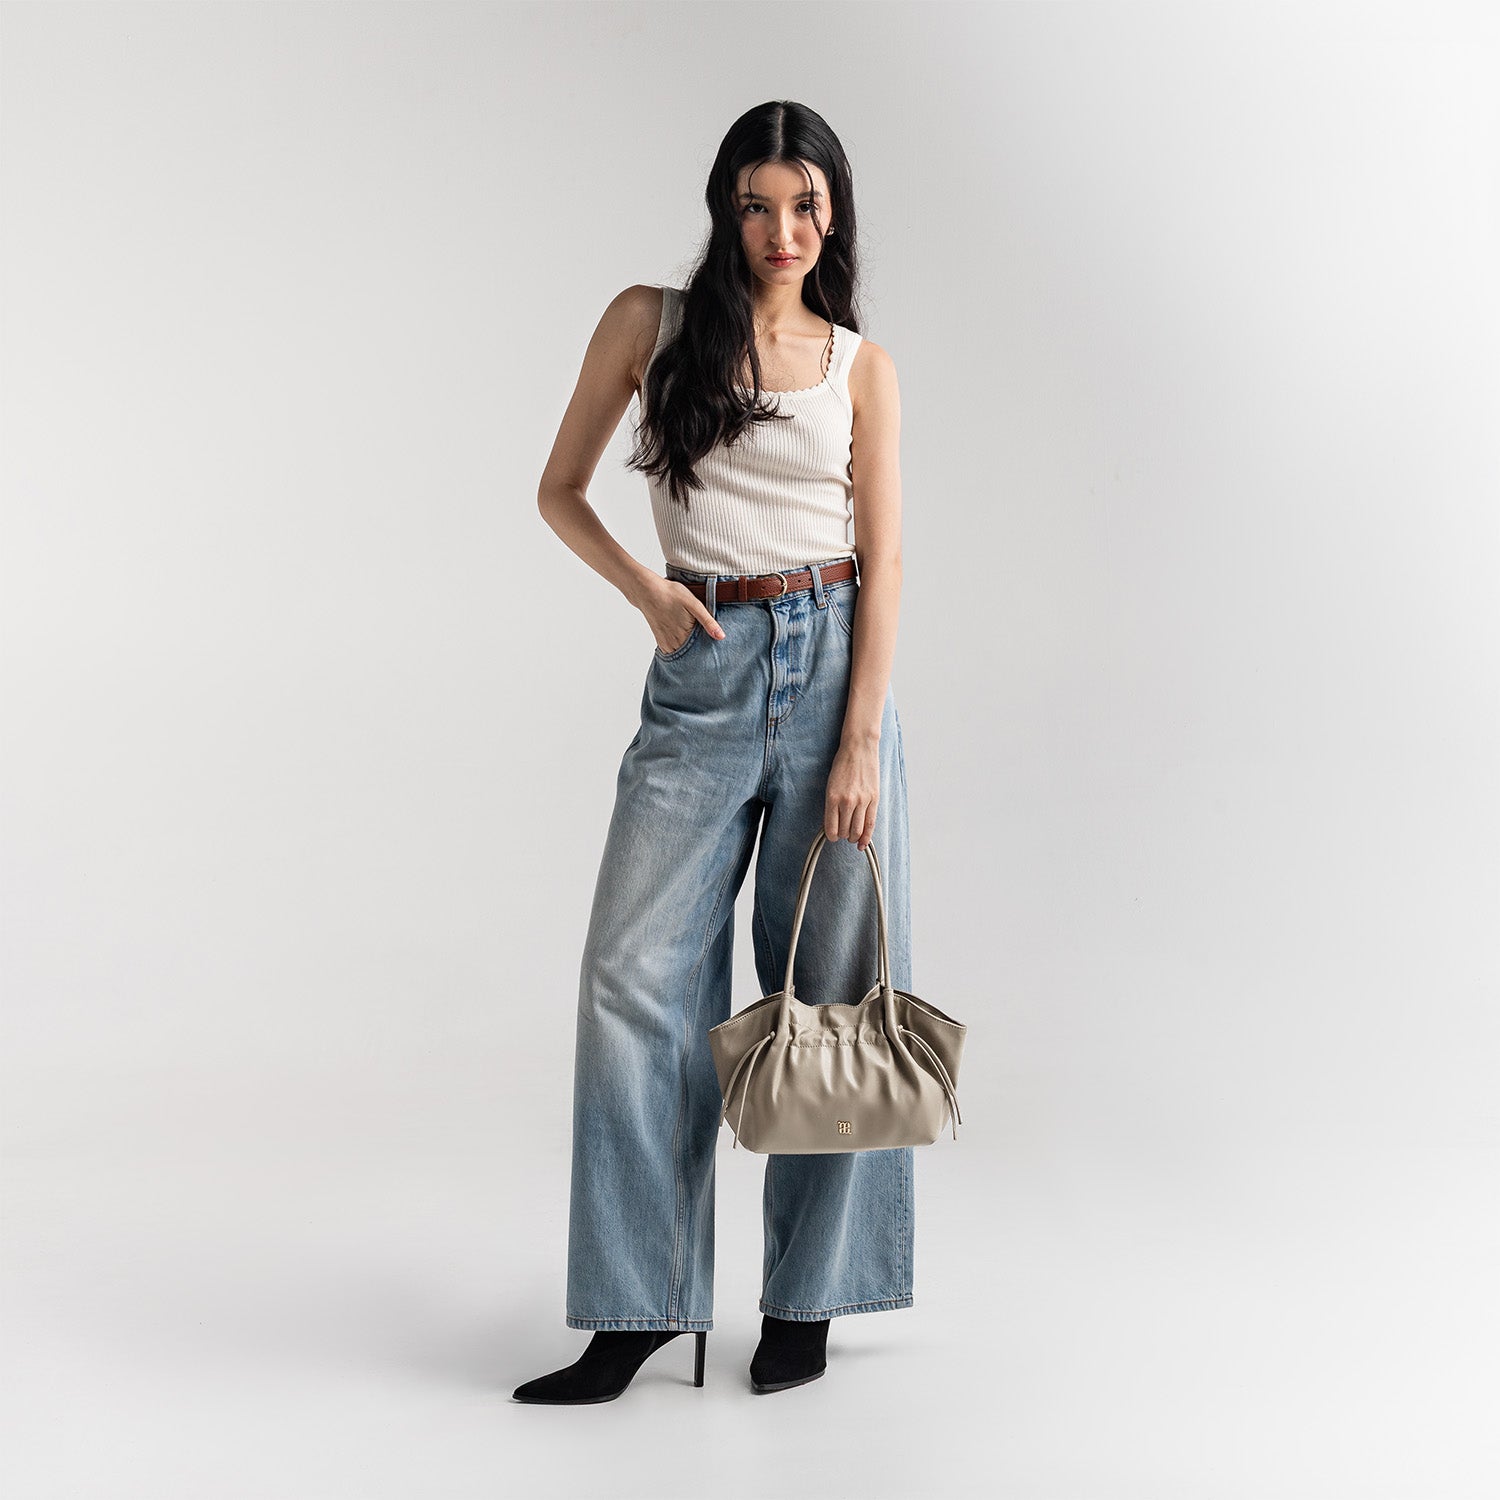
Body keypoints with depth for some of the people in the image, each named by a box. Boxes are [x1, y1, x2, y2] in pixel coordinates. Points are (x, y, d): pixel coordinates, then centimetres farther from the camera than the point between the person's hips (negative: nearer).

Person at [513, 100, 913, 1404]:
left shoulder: (862, 366, 6)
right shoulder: (650, 322, 7)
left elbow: (882, 560, 1)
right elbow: (560, 489, 11)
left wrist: (862, 740, -9)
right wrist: (647, 589, -7)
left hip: (835, 661, 0)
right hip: (703, 674, 0)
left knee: (829, 983, 2)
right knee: (637, 979, -6)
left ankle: (808, 1296, 15)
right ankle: (640, 1309, 4)